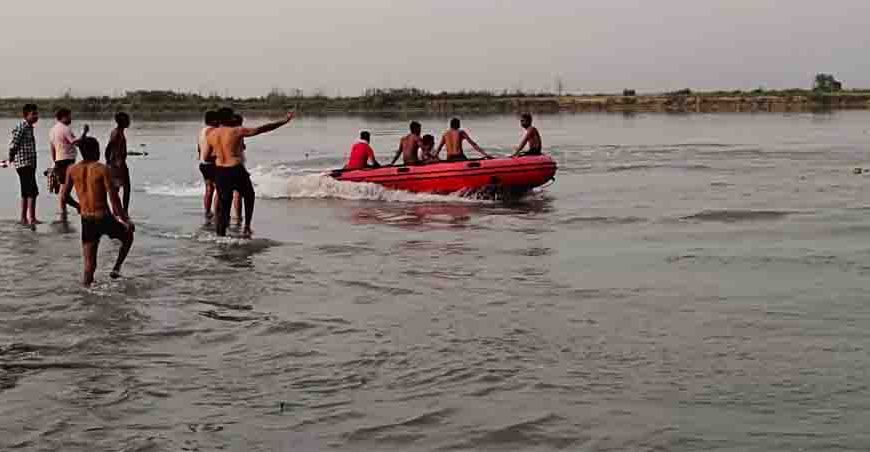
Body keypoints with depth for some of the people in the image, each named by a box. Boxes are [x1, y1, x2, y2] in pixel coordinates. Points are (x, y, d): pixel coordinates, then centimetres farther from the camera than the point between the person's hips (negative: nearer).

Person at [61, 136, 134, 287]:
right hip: (104, 218, -3)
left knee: (89, 264, 10)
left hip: (86, 220, 4)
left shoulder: (72, 170, 3)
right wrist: (125, 219, -5)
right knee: (128, 236, 26)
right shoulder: (103, 169, -9)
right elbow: (113, 198, -13)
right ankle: (116, 268, 15)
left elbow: (64, 197, 7)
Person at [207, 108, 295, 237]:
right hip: (236, 171, -4)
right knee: (249, 196, 22)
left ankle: (221, 233, 6)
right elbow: (262, 129, -11)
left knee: (224, 203, 13)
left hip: (220, 172, 4)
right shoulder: (237, 132, -10)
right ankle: (247, 227, 18)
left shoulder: (211, 135, 4)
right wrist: (284, 121, -7)